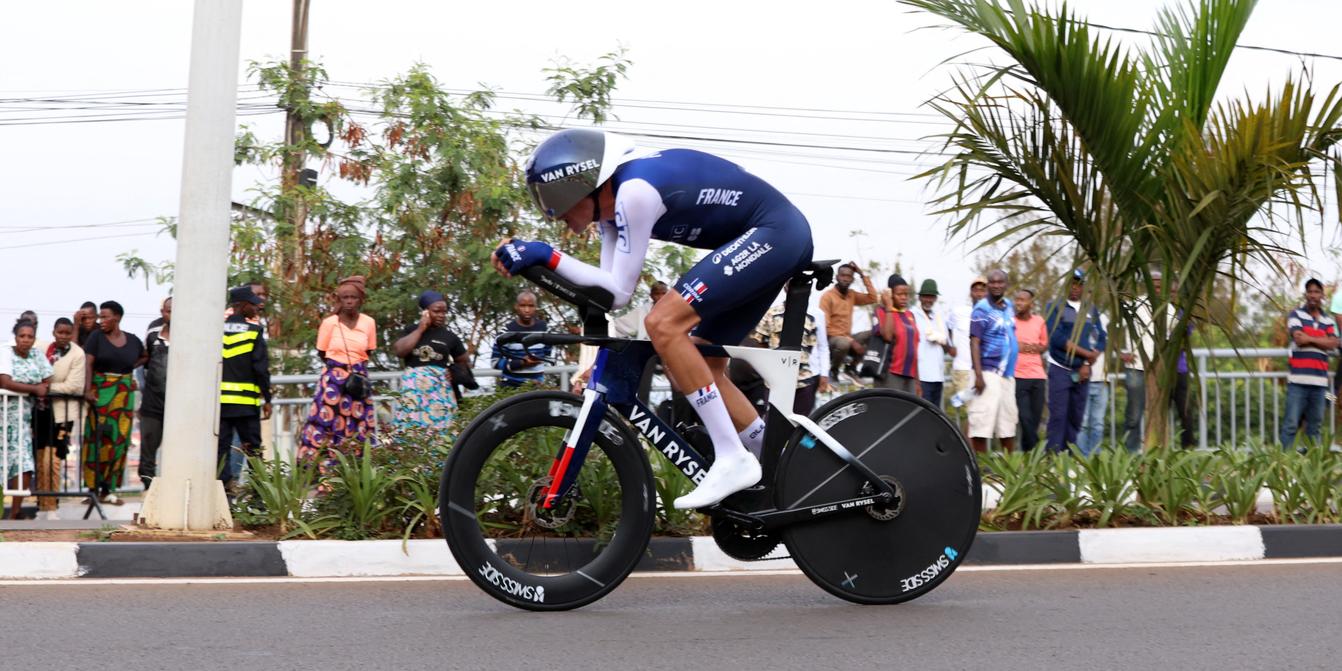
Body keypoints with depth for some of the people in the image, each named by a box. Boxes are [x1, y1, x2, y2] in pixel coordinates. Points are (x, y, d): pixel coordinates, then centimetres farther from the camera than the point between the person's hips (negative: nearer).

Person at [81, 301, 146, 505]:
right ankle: (93, 487, 1)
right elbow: (88, 363, -10)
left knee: (119, 440, 2)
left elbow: (145, 357, 24)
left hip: (124, 393, 3)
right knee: (97, 440, -3)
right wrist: (88, 389, -22)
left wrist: (130, 367, 6)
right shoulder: (97, 337, -1)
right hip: (100, 392, -3)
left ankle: (108, 489, 8)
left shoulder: (133, 341, 7)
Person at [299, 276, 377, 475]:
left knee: (357, 427, 3)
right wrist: (339, 366, 5)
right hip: (333, 380, -2)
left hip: (360, 380, 2)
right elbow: (322, 354, 6)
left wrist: (356, 366, -1)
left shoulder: (369, 323, 2)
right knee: (326, 423, -7)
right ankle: (321, 472, -6)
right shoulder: (329, 323, -4)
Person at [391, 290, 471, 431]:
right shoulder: (411, 330, 8)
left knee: (439, 431, -2)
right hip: (413, 389, -1)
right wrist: (420, 329, -4)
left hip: (440, 391, 1)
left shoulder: (449, 336, 9)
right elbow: (399, 351, -9)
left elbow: (465, 362, 21)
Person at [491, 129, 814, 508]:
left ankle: (733, 460, -17)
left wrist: (546, 256, -19)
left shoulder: (634, 190, -22)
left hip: (775, 231, -11)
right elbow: (609, 287, 7)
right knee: (700, 368, 11)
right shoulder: (612, 199, 8)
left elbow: (619, 291, -19)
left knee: (664, 324, -20)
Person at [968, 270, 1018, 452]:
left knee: (1008, 423, 14)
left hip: (1008, 373, 7)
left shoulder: (1009, 306, 12)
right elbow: (974, 343, -14)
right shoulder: (982, 309, -9)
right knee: (982, 423, -9)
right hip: (989, 372, -7)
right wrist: (978, 375, -21)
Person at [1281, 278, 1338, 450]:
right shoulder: (1295, 315, 3)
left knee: (1315, 426, 7)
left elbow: (1333, 344, 0)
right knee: (1291, 424, -6)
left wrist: (1310, 339, -7)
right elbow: (1299, 339, -11)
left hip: (1319, 381, 4)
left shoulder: (1329, 321, 15)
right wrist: (1321, 340, -1)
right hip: (1298, 379, -4)